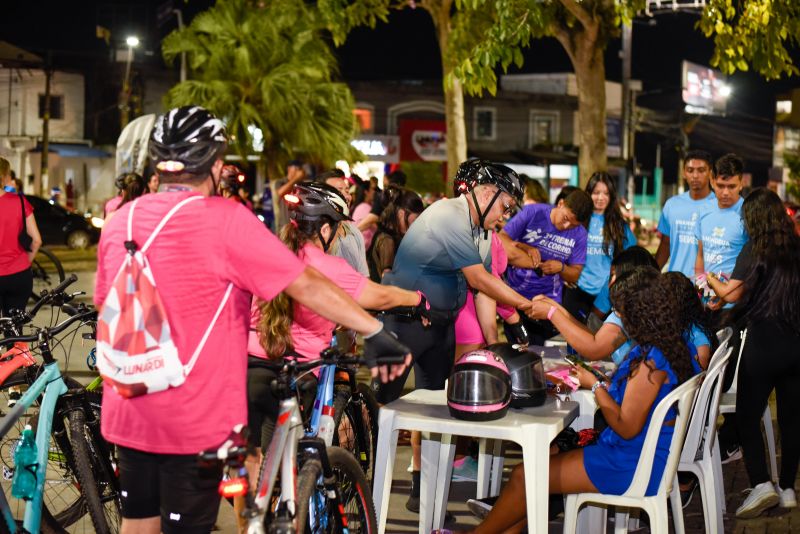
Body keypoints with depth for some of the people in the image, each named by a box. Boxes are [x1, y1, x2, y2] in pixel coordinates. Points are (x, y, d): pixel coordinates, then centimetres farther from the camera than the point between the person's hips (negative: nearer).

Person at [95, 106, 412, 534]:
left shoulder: (120, 221, 3)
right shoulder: (224, 220, -15)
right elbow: (306, 286, -16)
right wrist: (376, 333, -10)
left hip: (129, 411, 6)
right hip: (194, 417, -6)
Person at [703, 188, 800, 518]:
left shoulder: (755, 249, -7)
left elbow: (733, 294, -8)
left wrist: (711, 280, 12)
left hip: (765, 341, -5)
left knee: (748, 416, 3)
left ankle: (761, 484, -10)